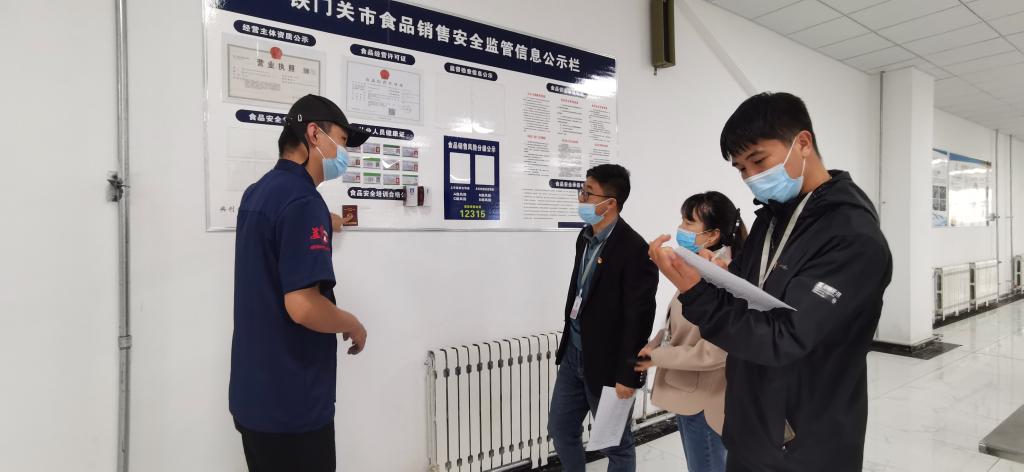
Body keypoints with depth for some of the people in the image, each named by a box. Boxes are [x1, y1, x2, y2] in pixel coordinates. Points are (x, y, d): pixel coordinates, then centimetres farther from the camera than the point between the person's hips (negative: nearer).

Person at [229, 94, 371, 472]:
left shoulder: (258, 192, 8)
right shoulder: (302, 201, -21)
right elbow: (303, 307, -29)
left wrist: (324, 223, 44)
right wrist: (352, 325, -11)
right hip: (290, 404, -9)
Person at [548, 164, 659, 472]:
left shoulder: (635, 250, -21)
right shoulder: (586, 237, 5)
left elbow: (639, 319, -20)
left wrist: (628, 375, -17)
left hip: (606, 363, -7)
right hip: (573, 354, 8)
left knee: (616, 444, 13)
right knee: (560, 428, 19)